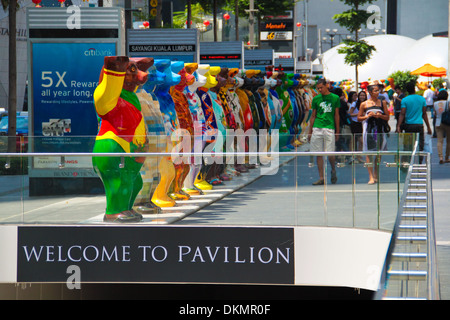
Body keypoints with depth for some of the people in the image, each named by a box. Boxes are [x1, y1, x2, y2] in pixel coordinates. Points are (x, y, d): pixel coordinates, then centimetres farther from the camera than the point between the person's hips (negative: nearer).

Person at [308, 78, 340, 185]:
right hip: (317, 128, 2)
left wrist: (337, 131, 8)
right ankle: (321, 178, 5)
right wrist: (310, 131, 9)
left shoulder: (335, 98, 6)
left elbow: (336, 115, 10)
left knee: (330, 154, -6)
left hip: (329, 128, -2)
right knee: (319, 154, 0)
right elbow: (313, 116, 14)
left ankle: (333, 170, 24)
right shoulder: (316, 99, 10)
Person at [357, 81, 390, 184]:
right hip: (369, 129, -2)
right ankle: (371, 177, -4)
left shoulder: (382, 102, 8)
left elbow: (387, 117, 9)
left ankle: (376, 175, 15)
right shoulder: (364, 104, 3)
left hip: (380, 130, 2)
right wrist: (367, 116, -9)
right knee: (369, 153, -5)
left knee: (378, 153, 4)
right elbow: (359, 118, 8)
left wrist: (380, 116, -10)